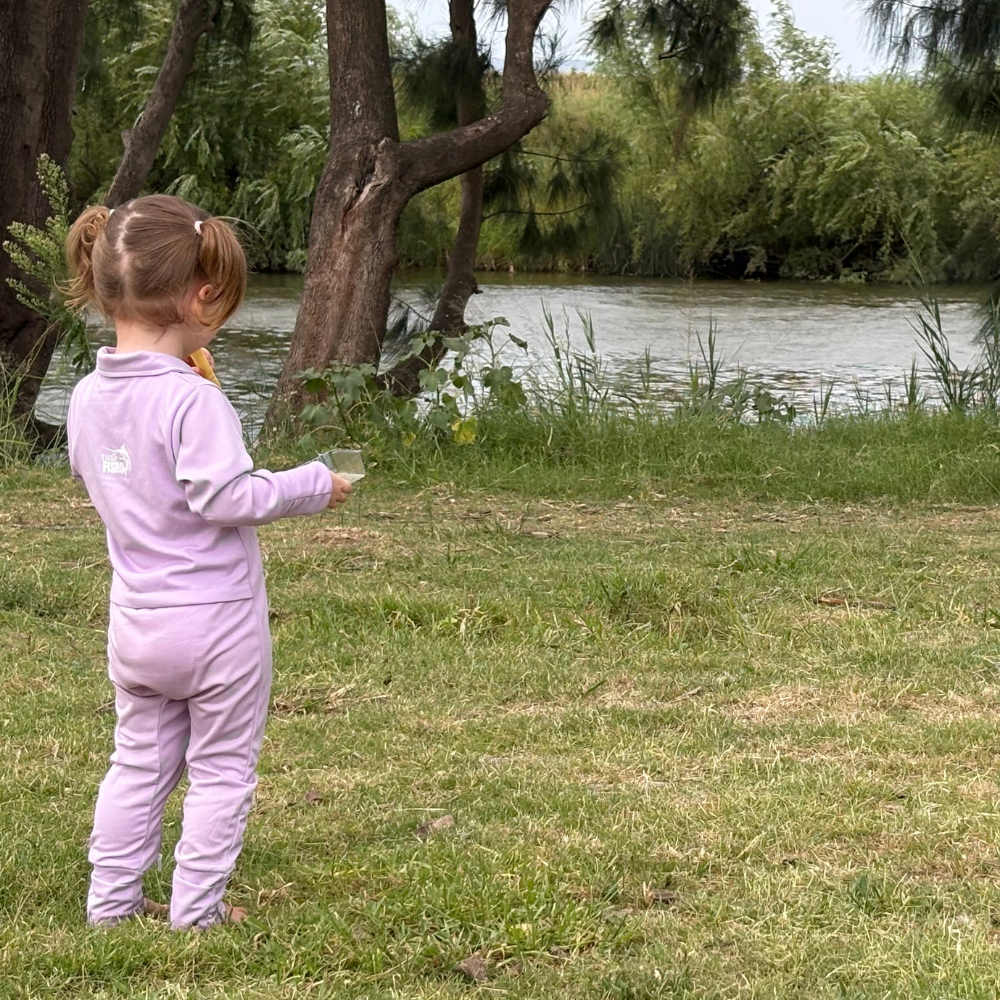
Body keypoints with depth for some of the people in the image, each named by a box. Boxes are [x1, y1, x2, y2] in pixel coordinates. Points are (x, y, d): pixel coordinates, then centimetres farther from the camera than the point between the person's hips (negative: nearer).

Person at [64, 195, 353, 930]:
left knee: (139, 761, 19)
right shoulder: (192, 400, -23)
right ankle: (197, 909, 12)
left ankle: (111, 899, 22)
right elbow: (223, 497, -25)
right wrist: (311, 486, -14)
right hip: (215, 621, -6)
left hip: (136, 621, 7)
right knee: (223, 768, 9)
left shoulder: (88, 398, 0)